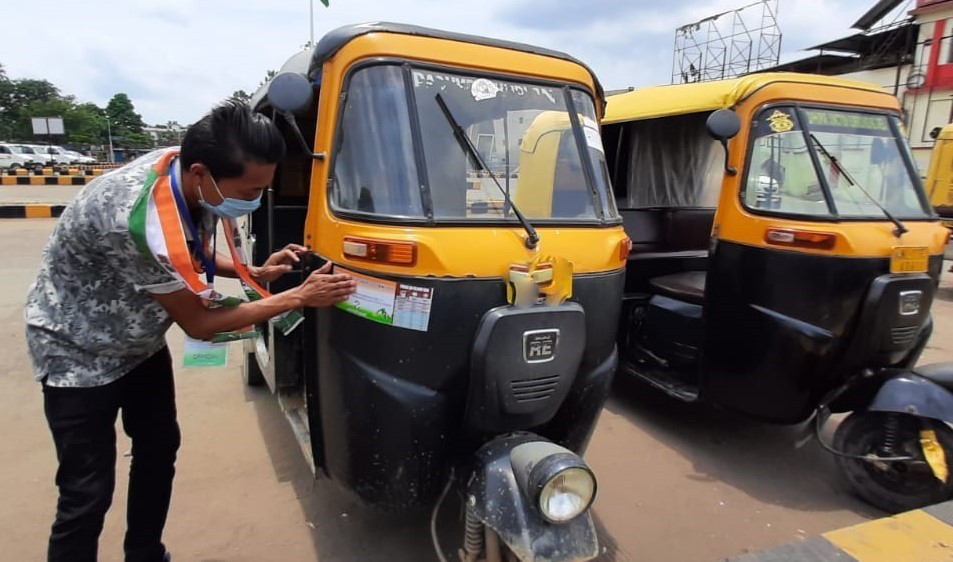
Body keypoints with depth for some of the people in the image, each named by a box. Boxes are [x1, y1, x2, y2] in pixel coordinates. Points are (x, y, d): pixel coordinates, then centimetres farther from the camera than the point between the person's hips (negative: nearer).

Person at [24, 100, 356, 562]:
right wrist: (299, 297, -24)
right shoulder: (144, 223, -40)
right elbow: (199, 323, -25)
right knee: (88, 493, -3)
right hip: (79, 351, -8)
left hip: (138, 341, 8)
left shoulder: (181, 167, -16)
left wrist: (253, 272, -12)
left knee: (159, 450, 15)